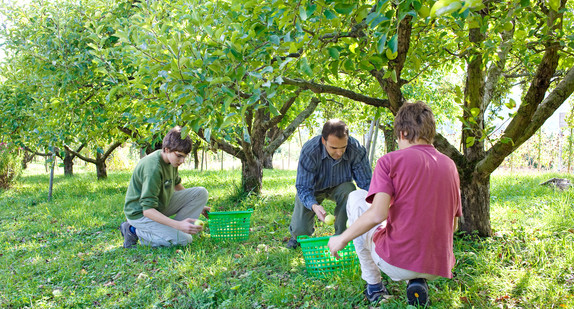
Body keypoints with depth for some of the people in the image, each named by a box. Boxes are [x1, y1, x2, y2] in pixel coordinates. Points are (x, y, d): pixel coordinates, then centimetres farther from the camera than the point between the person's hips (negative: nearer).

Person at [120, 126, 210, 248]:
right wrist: (179, 225, -42)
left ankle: (172, 230, -5)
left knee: (201, 192, -6)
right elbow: (148, 210, -33)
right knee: (184, 239, -23)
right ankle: (135, 231, -7)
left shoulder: (172, 160, -2)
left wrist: (197, 205, 18)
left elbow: (176, 185, 19)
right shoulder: (153, 167, -30)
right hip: (140, 213, -8)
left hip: (160, 204, 8)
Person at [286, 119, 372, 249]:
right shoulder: (309, 151, -33)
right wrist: (314, 206, -51)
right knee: (300, 229, -17)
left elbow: (366, 183, -22)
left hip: (339, 187, 2)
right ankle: (298, 234, 25)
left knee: (349, 190, -34)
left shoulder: (357, 150, -29)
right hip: (313, 188, -1)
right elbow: (303, 188, -30)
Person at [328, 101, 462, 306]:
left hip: (395, 262, -5)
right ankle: (417, 281, 11)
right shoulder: (450, 165, 8)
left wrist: (342, 239, -6)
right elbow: (453, 226, 12)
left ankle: (374, 286, 18)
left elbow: (377, 214, -21)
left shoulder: (390, 160, -9)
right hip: (438, 267, 6)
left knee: (356, 197, 16)